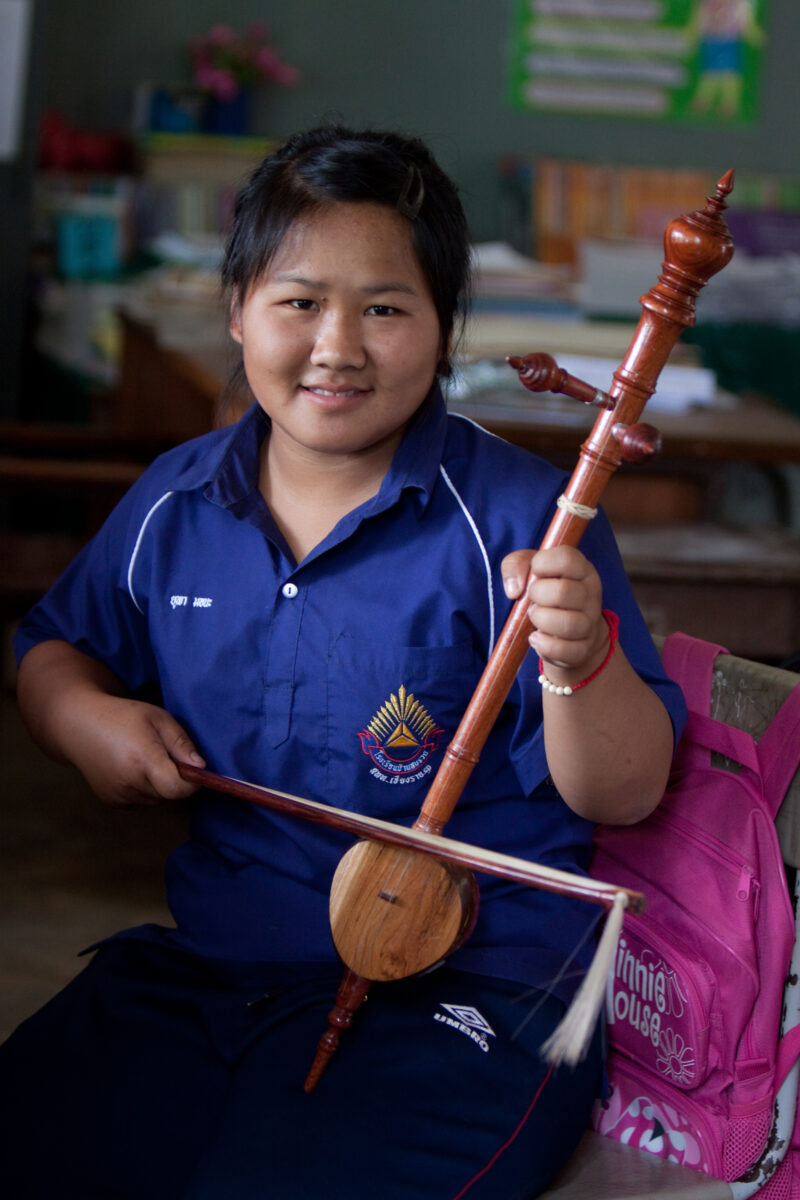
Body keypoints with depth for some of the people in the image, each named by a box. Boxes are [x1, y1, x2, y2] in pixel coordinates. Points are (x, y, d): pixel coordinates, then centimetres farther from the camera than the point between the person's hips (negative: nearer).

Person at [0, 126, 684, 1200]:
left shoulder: (523, 524, -9)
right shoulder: (173, 504, 6)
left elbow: (626, 796, -9)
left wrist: (580, 661, -30)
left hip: (462, 990, -4)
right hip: (200, 962, 5)